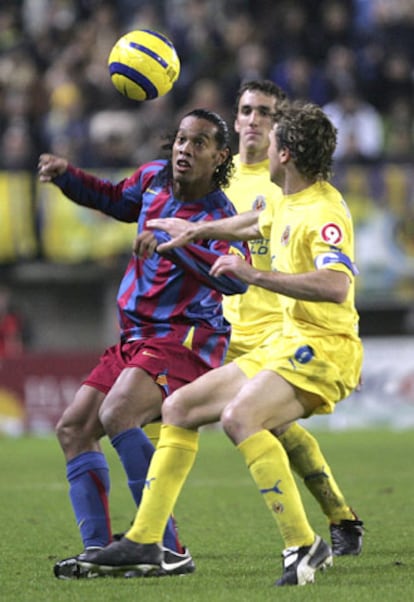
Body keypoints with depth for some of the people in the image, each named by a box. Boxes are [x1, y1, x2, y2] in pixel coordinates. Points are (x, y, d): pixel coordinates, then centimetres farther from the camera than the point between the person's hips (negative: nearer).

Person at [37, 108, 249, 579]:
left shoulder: (218, 218, -16)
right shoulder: (154, 178, 6)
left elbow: (236, 278, -35)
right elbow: (117, 200, 29)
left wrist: (173, 242, -42)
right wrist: (67, 176, 15)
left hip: (185, 338, -9)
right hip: (136, 338, 9)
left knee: (116, 414, -30)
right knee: (73, 429, 6)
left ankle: (168, 549, -28)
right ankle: (97, 549, 4)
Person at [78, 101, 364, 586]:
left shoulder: (324, 212, -18)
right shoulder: (290, 202, 12)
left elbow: (336, 286, -35)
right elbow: (260, 223, 38)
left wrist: (256, 275, -31)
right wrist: (195, 231, 49)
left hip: (323, 350, -10)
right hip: (287, 345, 10)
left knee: (239, 416, -34)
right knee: (179, 407, 11)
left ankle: (304, 546, -28)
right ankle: (143, 543, 13)